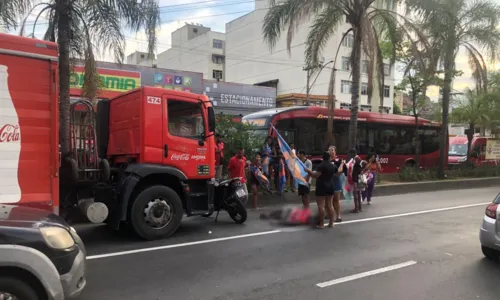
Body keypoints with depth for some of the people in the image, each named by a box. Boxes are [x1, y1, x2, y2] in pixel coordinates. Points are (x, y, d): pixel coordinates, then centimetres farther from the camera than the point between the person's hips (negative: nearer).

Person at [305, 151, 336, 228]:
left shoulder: (321, 165, -15)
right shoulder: (333, 165, 6)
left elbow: (316, 175, -22)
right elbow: (338, 172, 25)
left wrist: (308, 171, -8)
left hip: (322, 187, -7)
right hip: (330, 186, 7)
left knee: (321, 205, -4)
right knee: (330, 205, 10)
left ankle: (321, 224, -3)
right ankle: (331, 223, 12)